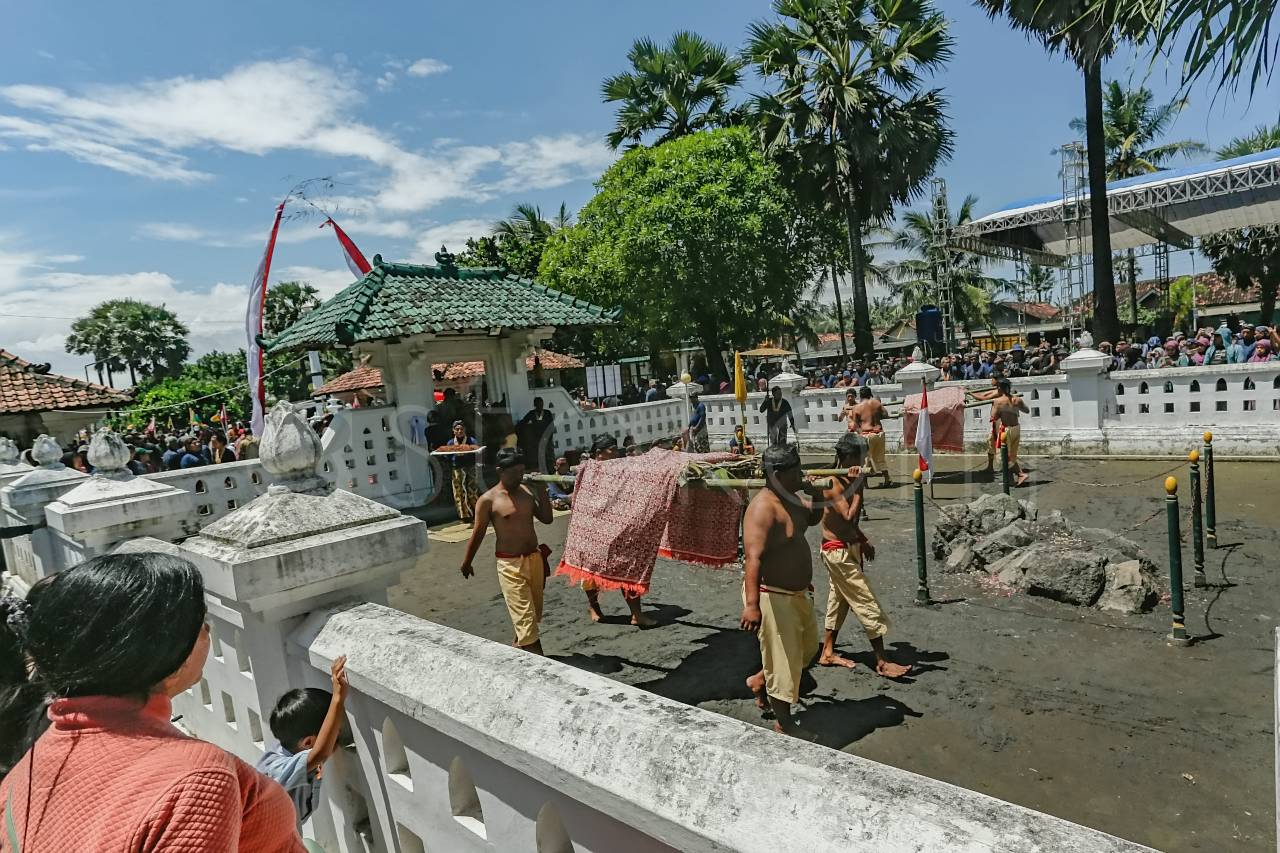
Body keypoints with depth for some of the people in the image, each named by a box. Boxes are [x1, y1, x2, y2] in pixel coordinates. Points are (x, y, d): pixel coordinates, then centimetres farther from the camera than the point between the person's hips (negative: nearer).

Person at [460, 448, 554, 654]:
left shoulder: (527, 491, 3)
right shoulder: (488, 500, -11)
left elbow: (547, 519, 6)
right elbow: (478, 533, -2)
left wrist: (542, 491, -4)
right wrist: (466, 563, 7)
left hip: (535, 558, 6)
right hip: (510, 564, -6)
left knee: (535, 613, 19)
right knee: (525, 616, -6)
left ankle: (518, 648, 41)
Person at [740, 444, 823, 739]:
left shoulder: (789, 499, 4)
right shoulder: (763, 506, -25)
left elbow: (812, 519, 24)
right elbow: (753, 557, -32)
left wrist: (815, 497, 3)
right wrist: (751, 604, -38)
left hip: (797, 593, 10)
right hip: (773, 597, -10)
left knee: (808, 647, 27)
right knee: (783, 662, 6)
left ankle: (759, 681, 43)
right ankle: (784, 723, 27)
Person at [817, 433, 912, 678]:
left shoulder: (846, 481, 9)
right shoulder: (833, 484, -20)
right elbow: (849, 517, -29)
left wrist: (863, 541, 18)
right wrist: (858, 488, -24)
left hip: (847, 548, 10)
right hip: (839, 551, -10)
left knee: (838, 601, 16)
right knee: (868, 606, -6)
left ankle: (827, 653, 26)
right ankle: (882, 663, 1)